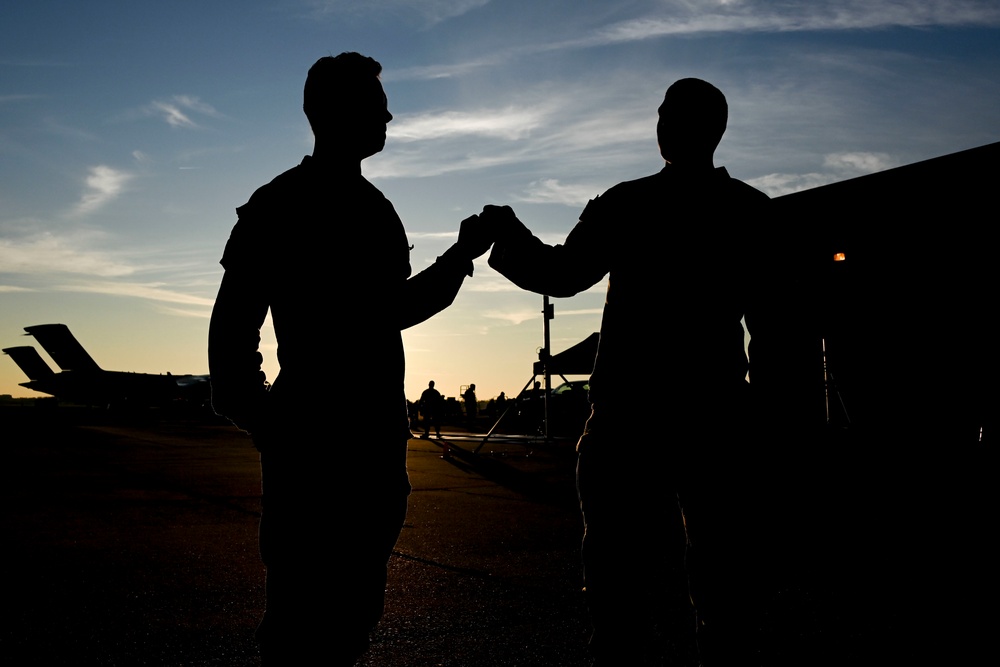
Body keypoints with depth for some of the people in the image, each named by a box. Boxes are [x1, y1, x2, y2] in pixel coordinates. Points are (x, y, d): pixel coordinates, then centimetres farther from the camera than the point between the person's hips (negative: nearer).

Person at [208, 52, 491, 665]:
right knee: (303, 616, -5)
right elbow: (234, 322, -8)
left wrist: (461, 256, 17)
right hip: (310, 436, -7)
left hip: (376, 437, 7)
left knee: (356, 608, 13)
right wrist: (252, 412, -14)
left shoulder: (376, 208, 18)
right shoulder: (279, 202, -4)